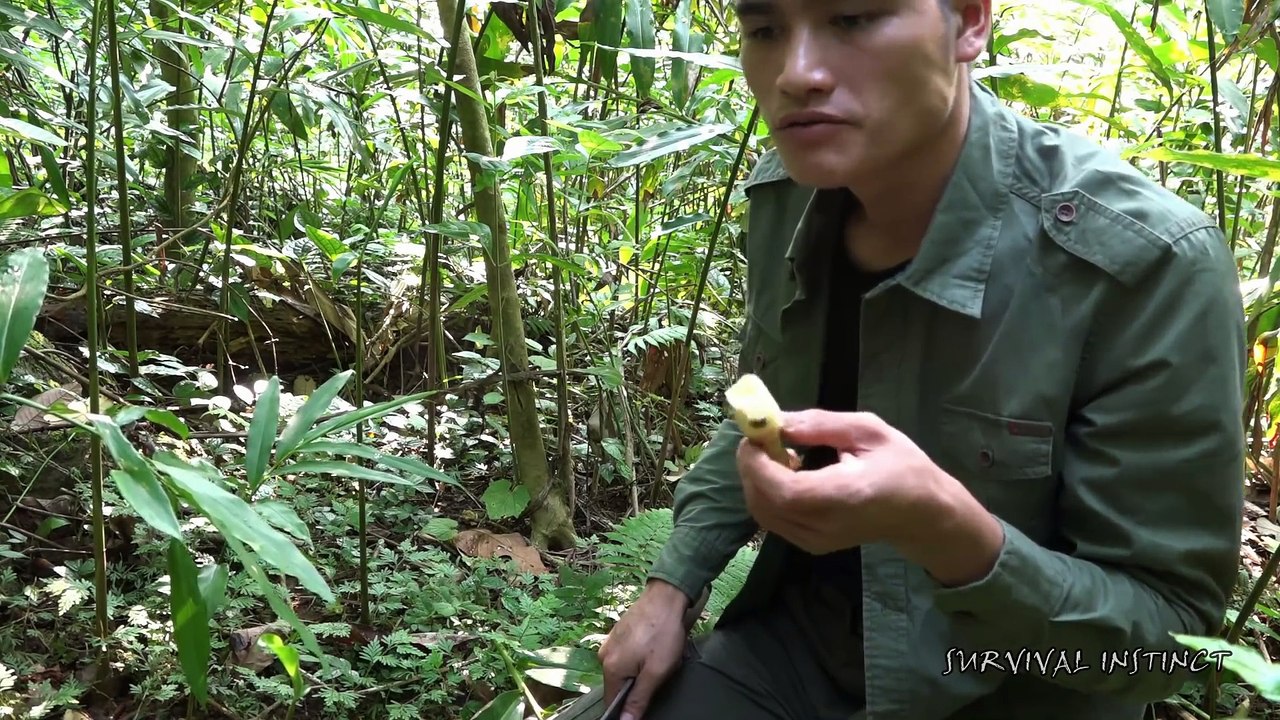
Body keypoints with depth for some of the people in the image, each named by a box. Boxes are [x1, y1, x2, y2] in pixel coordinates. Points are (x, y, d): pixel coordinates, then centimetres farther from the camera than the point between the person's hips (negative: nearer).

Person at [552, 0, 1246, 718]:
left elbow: (1172, 626, -19)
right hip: (791, 648, 4)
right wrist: (670, 586, 2)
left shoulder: (1151, 265, -25)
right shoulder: (782, 198, -8)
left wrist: (949, 531, -34)